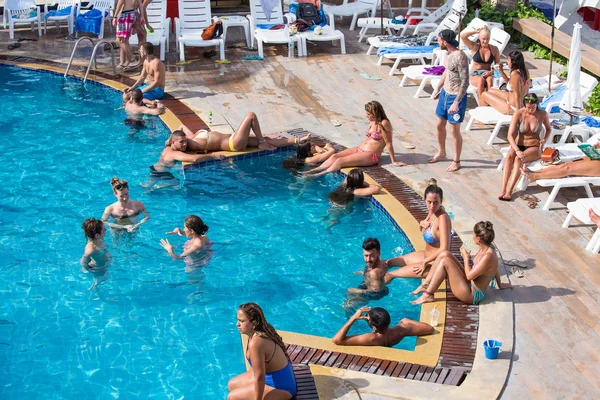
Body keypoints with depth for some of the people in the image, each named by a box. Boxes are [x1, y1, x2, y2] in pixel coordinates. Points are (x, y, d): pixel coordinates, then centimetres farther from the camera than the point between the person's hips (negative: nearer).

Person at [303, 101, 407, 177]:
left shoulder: (383, 124, -17)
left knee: (340, 161, -21)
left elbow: (389, 143, -14)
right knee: (334, 156, -8)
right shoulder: (372, 121, 10)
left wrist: (394, 161, -10)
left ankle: (318, 175, -20)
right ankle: (312, 171, -12)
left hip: (370, 156, -8)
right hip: (359, 149, 8)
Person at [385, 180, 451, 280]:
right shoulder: (432, 212, -2)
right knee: (389, 262, 16)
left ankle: (390, 275, 18)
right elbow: (423, 231, 19)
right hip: (426, 255, 9)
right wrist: (421, 224, -5)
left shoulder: (443, 218, -27)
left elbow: (444, 249, -31)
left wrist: (425, 263, -23)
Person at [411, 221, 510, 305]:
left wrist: (466, 258, -11)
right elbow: (495, 270, 17)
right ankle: (426, 285, 6)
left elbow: (469, 276, -26)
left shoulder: (488, 256, -27)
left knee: (445, 261, -20)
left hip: (471, 295, -10)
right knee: (445, 254, 2)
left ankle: (428, 295, -12)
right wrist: (500, 285, 32)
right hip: (468, 284, 10)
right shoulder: (485, 249, 1)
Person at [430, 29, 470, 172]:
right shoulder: (448, 54, 3)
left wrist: (456, 103, -27)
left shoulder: (460, 57, -25)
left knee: (454, 131, 3)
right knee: (439, 125, 20)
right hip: (445, 94, 9)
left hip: (456, 97, -9)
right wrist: (437, 89, 26)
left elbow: (465, 82, -25)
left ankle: (457, 162, 19)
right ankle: (441, 152, 43)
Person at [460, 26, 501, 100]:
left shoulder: (494, 49, 8)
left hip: (488, 75, 1)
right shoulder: (474, 47, 4)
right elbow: (462, 36, -9)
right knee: (481, 79, -36)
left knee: (489, 79, -35)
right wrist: (476, 31, -2)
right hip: (475, 75, -1)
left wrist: (491, 72, -12)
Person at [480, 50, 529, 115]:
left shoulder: (514, 74, -27)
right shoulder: (524, 71, 1)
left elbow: (517, 94, -26)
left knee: (484, 95, 5)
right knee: (490, 90, 26)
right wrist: (501, 71, 8)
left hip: (513, 107, -10)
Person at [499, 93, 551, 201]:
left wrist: (544, 140, -6)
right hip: (519, 145, 1)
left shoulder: (542, 114, -6)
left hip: (535, 147, -1)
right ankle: (502, 190, -41)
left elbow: (549, 128, 15)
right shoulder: (519, 114, -10)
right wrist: (517, 151, -30)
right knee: (509, 156, -34)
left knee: (518, 160, -34)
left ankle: (509, 191, -39)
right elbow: (510, 135, -16)